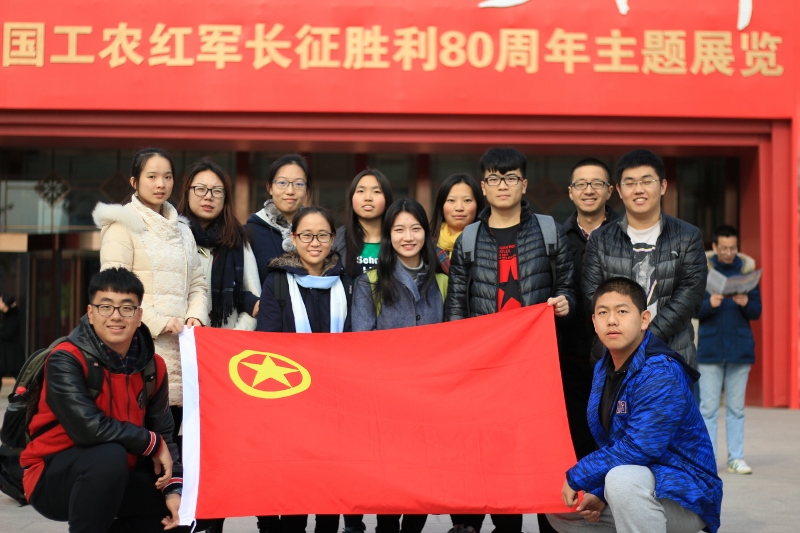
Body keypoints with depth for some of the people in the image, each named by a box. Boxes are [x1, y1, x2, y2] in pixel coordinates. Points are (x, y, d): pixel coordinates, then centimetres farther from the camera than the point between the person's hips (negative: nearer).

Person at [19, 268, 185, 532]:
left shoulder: (152, 365, -1)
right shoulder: (66, 359, -19)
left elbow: (163, 431, 0)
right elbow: (89, 427, -31)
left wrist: (174, 488, -15)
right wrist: (152, 444, -20)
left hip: (120, 477, 6)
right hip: (54, 477, -6)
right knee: (109, 455, -35)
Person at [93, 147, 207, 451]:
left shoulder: (181, 229, 21)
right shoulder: (122, 225, 0)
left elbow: (197, 283, 19)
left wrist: (196, 316, -1)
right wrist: (158, 322, -15)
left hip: (179, 345, 6)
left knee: (174, 428, 2)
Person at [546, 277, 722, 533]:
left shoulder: (661, 373, -23)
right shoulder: (603, 369, 6)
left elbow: (637, 448, -29)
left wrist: (576, 478, -19)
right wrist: (600, 493, -3)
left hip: (687, 497, -9)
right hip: (639, 480, 9)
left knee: (624, 478, -37)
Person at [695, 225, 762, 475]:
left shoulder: (747, 269, 5)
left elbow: (757, 312, 5)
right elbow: (694, 309, -1)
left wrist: (745, 303, -16)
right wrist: (710, 304, -21)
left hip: (740, 348, 1)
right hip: (710, 348, -1)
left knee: (736, 408, 7)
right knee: (708, 407, 2)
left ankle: (736, 458, 13)